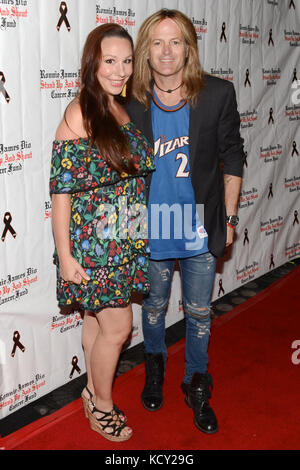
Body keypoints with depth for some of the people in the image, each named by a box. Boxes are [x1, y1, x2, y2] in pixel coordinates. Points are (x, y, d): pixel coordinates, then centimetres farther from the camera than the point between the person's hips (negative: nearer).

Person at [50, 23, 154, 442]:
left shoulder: (126, 110, 6)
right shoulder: (79, 114, -15)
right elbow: (61, 189, -16)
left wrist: (141, 232, 13)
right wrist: (65, 255, -16)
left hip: (125, 241, 6)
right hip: (93, 244, -6)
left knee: (97, 318, 19)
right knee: (117, 325, 2)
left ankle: (95, 391, 37)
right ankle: (102, 405, 26)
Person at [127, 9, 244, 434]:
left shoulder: (218, 95, -10)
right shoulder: (132, 103, -8)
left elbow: (231, 158, -2)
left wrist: (229, 217, 0)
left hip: (201, 229, 0)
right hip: (151, 227, 1)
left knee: (199, 312, 13)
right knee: (154, 306, 20)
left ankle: (197, 386, 36)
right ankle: (155, 368, 48)